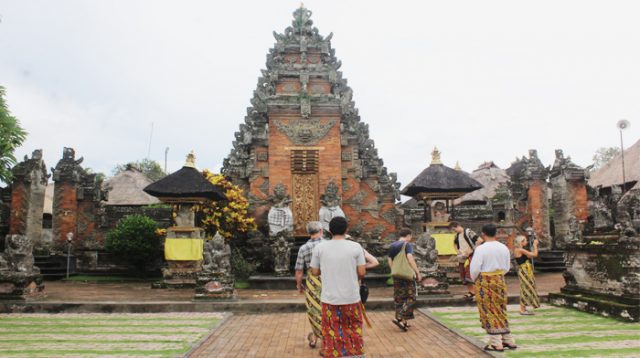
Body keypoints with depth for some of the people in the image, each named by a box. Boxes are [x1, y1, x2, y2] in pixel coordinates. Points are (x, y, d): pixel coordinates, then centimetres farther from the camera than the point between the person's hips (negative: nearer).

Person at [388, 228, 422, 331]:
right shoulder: (407, 245, -9)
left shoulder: (392, 246, 11)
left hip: (396, 276, 7)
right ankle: (399, 318, -10)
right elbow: (410, 260, -19)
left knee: (399, 299, 12)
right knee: (411, 298, 2)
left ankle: (403, 322, 18)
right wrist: (418, 273, -14)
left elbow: (390, 262, 13)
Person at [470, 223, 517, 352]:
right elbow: (507, 267, 10)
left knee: (489, 311, 3)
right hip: (500, 280, 6)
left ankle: (496, 343, 6)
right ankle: (508, 340, 23)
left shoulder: (481, 249, -16)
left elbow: (475, 268, -17)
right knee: (500, 310, 17)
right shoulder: (504, 248, 3)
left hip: (485, 282, -6)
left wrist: (474, 279, 2)